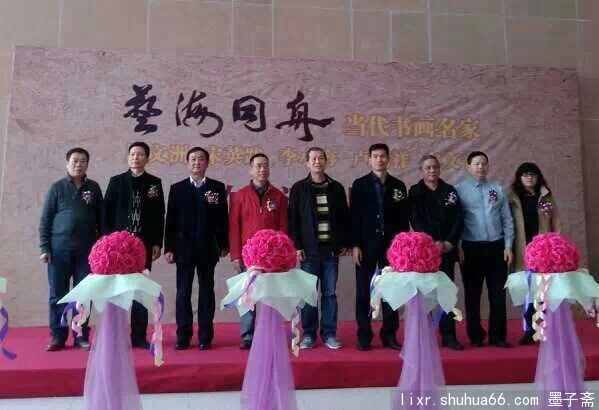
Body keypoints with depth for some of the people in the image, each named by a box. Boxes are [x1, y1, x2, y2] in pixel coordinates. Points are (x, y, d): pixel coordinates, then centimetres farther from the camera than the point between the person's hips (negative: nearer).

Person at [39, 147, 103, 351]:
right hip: (59, 249, -1)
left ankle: (81, 336, 14)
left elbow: (100, 219, 8)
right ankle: (58, 337, 15)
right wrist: (44, 248, -4)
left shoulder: (94, 188, 6)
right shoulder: (57, 187, 2)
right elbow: (45, 220, 2)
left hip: (86, 250, 1)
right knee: (57, 295, 5)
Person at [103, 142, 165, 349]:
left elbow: (159, 215, 4)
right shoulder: (116, 181, 6)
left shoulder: (155, 183, 7)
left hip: (144, 244, 1)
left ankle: (139, 336, 11)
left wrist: (157, 243, -1)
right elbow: (107, 211, 2)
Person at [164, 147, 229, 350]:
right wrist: (168, 247, -2)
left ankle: (205, 336, 12)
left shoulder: (218, 187, 5)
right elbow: (171, 220, 3)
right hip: (183, 247, 1)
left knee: (206, 292, 5)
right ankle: (183, 336, 12)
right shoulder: (177, 188, 7)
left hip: (208, 248, 0)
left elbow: (223, 218, 3)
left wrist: (224, 245, 0)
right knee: (183, 293, 4)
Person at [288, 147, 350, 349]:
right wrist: (297, 246, -6)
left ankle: (329, 333, 17)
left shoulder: (336, 188, 9)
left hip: (331, 249, 2)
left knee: (330, 293, 5)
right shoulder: (299, 188, 3)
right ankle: (308, 334, 15)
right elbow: (293, 219, 0)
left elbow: (344, 217, 12)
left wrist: (344, 243, 6)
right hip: (309, 249, -1)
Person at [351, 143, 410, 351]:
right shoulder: (360, 184, 2)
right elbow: (355, 216, -2)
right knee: (364, 291, 3)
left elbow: (404, 218, 7)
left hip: (391, 245, 2)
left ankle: (389, 334, 17)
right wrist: (355, 245, -9)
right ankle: (364, 336, 12)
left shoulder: (398, 185, 8)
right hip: (367, 245, -2)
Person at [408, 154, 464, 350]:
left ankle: (449, 336, 11)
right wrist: (432, 243, -14)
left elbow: (459, 218, 4)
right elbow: (416, 220, -5)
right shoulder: (415, 192, 4)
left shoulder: (450, 190, 11)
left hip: (447, 249, 2)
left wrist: (449, 242, -9)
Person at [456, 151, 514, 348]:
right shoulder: (459, 189, -2)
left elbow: (507, 219, 8)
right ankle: (476, 336, 20)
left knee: (498, 293, 7)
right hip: (471, 248, -2)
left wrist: (508, 246, 1)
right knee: (472, 294, 7)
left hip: (496, 247, 3)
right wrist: (458, 248, -8)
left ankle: (497, 336, 19)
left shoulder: (498, 189, 8)